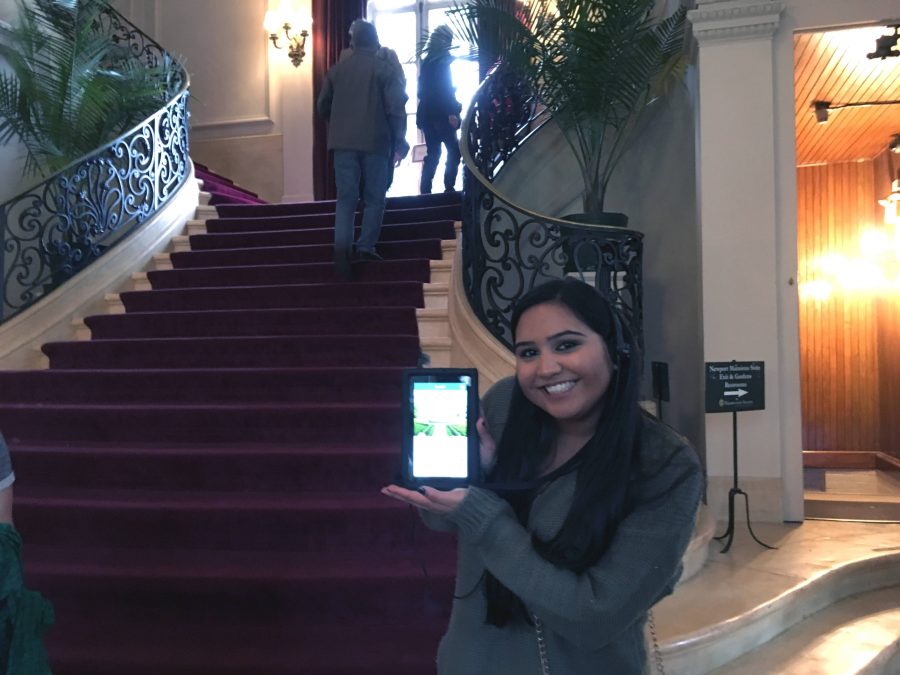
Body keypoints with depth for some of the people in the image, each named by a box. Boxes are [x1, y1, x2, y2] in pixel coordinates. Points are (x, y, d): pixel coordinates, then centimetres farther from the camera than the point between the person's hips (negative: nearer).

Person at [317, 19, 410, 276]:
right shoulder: (386, 68, -1)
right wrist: (399, 143, -1)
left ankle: (342, 245, -13)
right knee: (374, 197, 8)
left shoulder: (336, 69, 10)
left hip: (343, 142, 3)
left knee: (346, 197, 4)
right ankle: (366, 246, 2)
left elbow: (323, 106, 14)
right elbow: (396, 108, -8)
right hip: (376, 141, -3)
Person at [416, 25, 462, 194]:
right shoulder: (442, 61, -10)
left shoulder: (427, 61, 15)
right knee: (454, 151, 0)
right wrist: (452, 112, -15)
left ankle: (425, 191, 6)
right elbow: (444, 90, -17)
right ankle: (449, 188, -4)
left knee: (433, 154, 10)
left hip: (427, 115, 8)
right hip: (440, 116, -8)